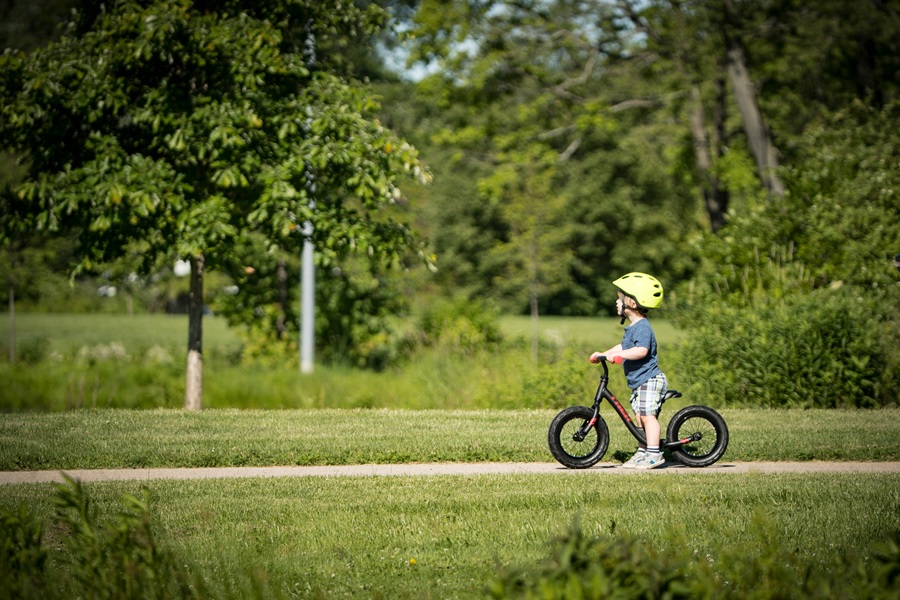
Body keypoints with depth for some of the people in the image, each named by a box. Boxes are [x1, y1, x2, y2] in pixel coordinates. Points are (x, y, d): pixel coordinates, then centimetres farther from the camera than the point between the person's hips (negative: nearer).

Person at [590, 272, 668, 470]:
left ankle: (654, 454, -12)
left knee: (647, 415, -13)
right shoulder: (633, 327, 15)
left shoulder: (642, 327, -19)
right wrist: (603, 353, 20)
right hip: (639, 381, 11)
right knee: (639, 417, 12)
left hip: (650, 379, -11)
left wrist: (618, 354, -40)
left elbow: (641, 350, -34)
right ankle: (643, 452, 18)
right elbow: (624, 346, 28)